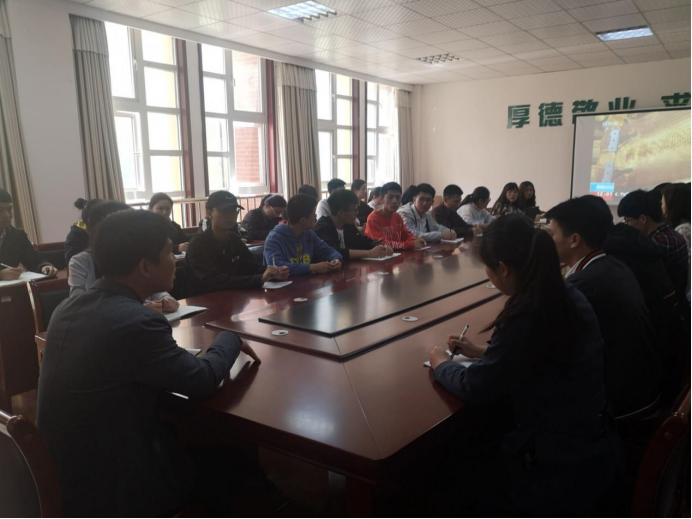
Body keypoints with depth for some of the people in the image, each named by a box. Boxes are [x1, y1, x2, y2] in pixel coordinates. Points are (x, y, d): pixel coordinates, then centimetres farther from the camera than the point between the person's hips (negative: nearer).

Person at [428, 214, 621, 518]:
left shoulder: (525, 316, -29)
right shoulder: (568, 297, -3)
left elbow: (474, 389, -19)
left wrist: (441, 364, 0)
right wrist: (484, 351, 16)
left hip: (563, 470, -7)